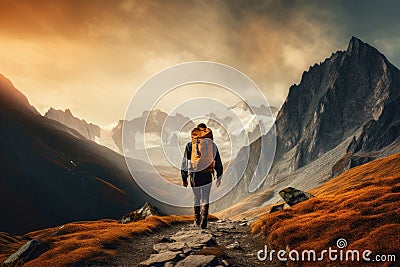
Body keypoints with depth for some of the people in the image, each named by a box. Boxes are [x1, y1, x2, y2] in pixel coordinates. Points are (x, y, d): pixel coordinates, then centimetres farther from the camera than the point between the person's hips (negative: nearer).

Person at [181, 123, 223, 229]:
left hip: (194, 176, 1)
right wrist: (219, 177, 21)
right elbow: (218, 163, 11)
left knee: (196, 198, 17)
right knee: (205, 199, 4)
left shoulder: (190, 145, 3)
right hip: (207, 176, -1)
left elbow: (185, 162, 3)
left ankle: (197, 220, 26)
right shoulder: (212, 145, 5)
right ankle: (203, 222, -6)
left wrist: (184, 178, 9)